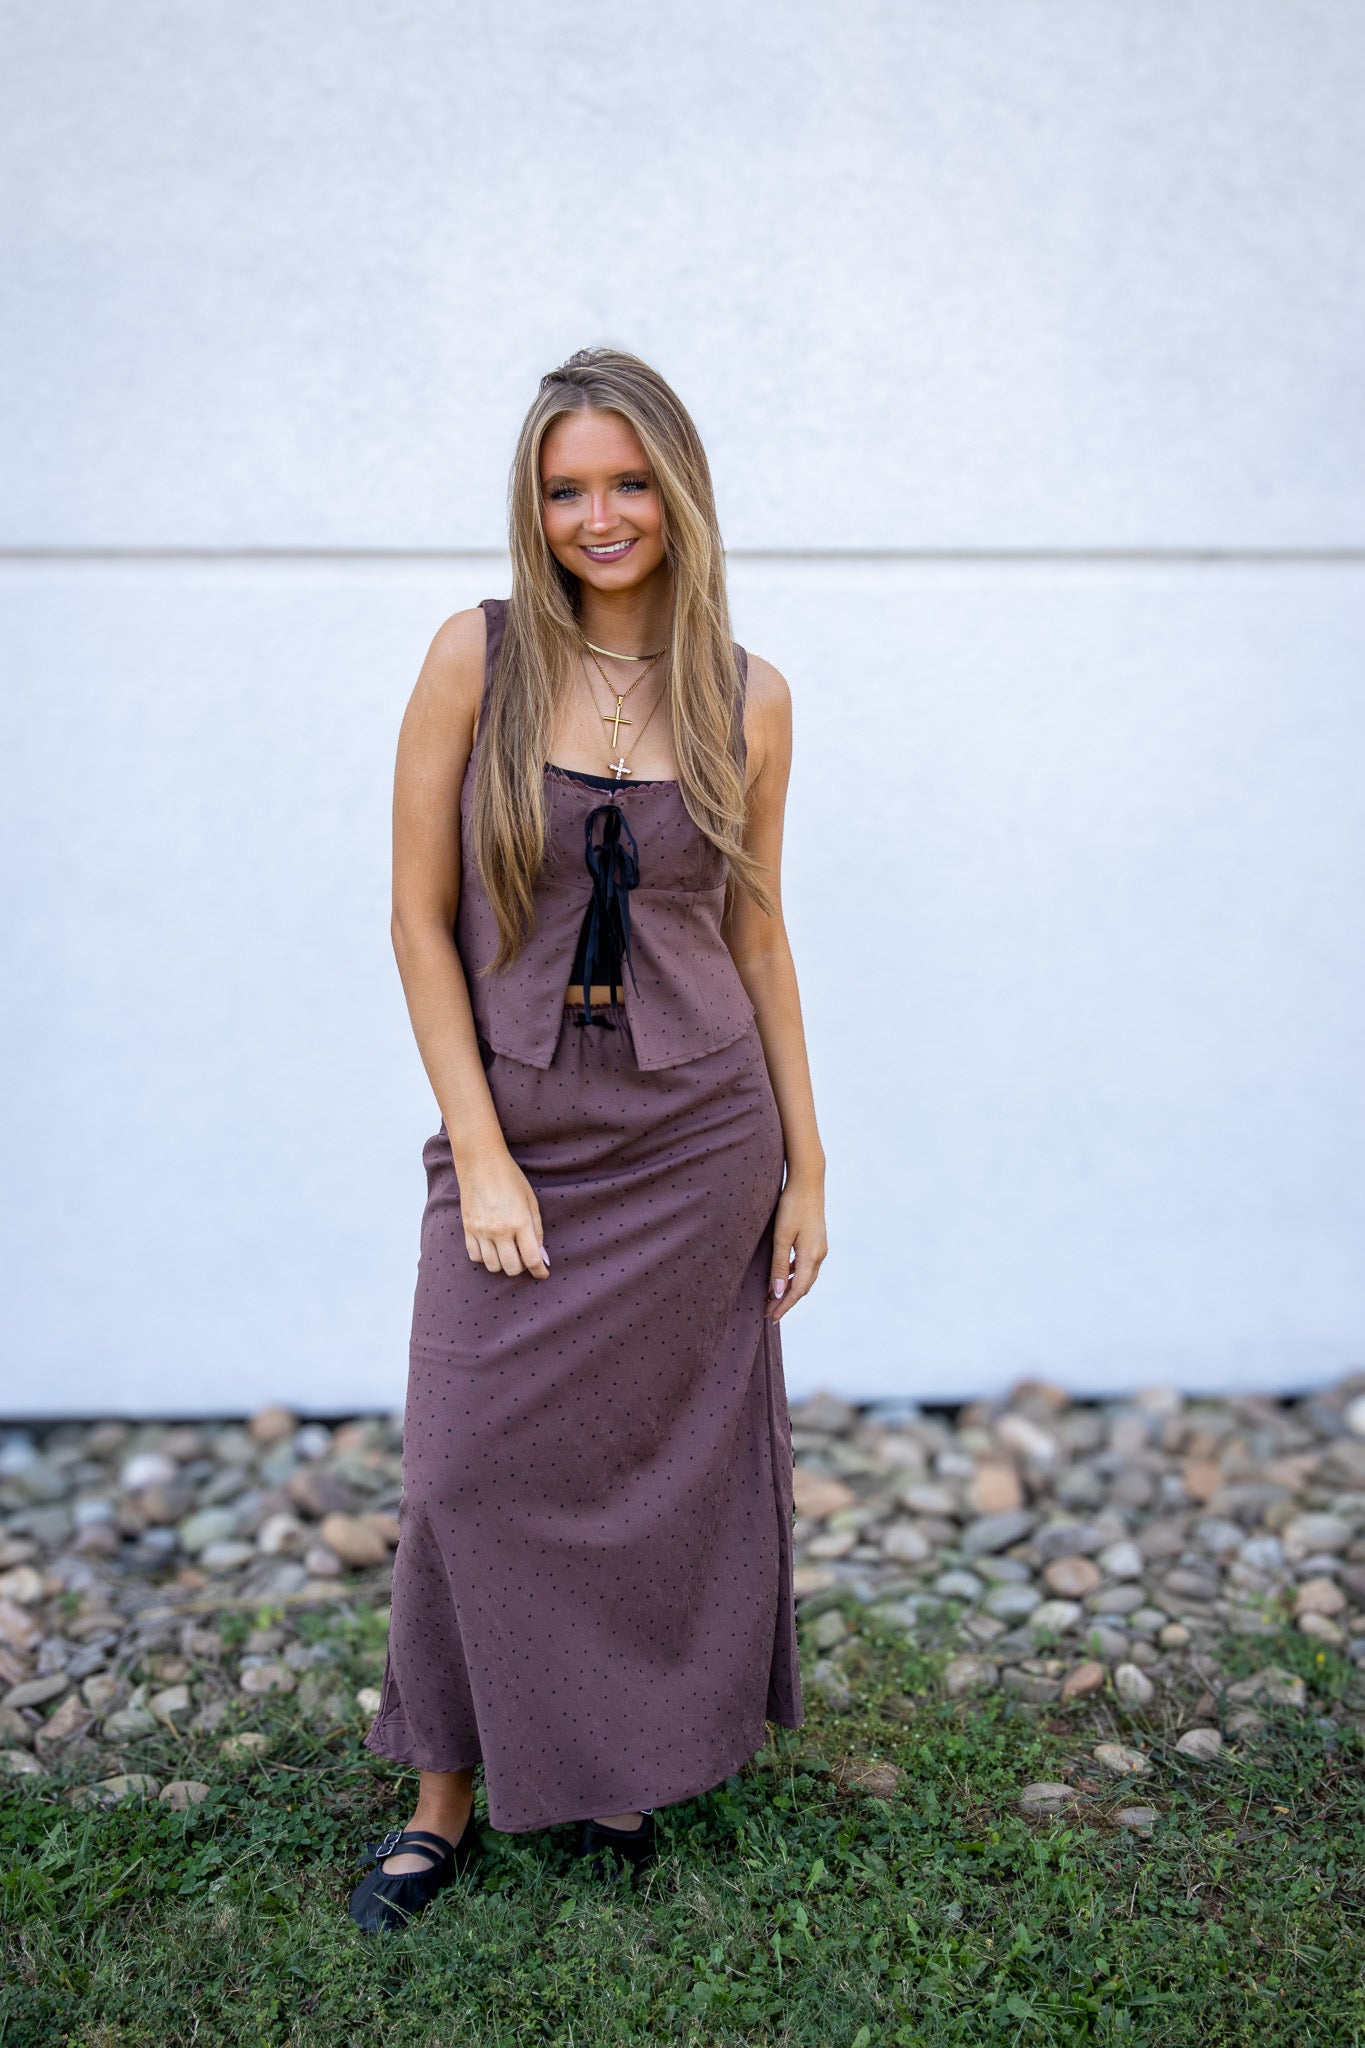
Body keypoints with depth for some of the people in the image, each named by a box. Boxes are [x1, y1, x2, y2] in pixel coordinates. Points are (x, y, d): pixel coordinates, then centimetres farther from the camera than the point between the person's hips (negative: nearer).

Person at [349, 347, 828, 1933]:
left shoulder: (747, 696, 0)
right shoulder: (477, 658, -5)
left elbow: (757, 932, 7)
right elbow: (420, 919, -5)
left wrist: (806, 1162, 6)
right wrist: (481, 1155, -10)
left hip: (696, 1141, 1)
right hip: (513, 1131, -1)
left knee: (666, 1461, 11)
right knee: (470, 1472, 3)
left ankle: (626, 1759, 35)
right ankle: (450, 1789, 26)